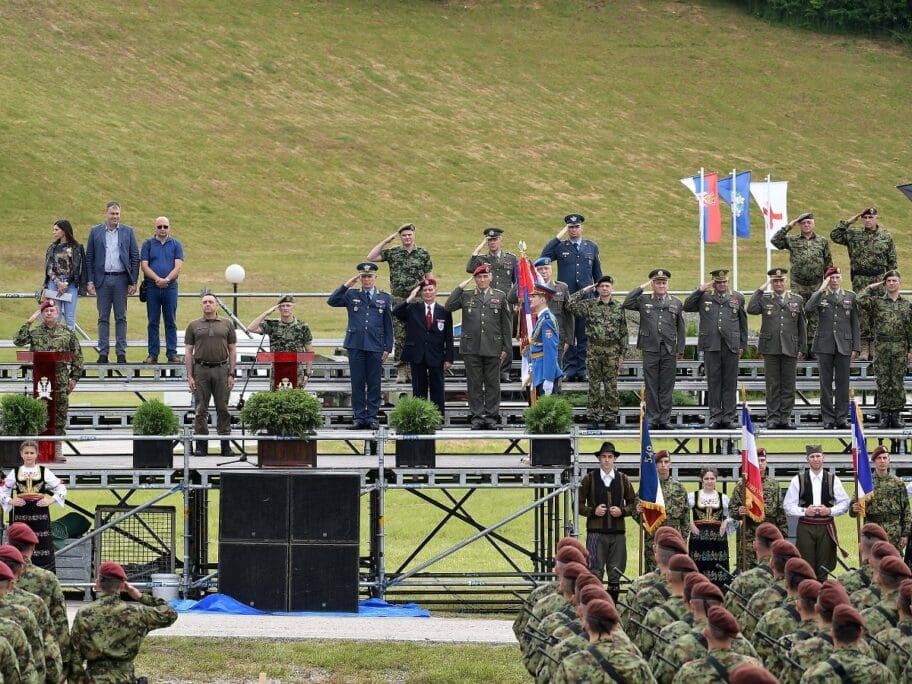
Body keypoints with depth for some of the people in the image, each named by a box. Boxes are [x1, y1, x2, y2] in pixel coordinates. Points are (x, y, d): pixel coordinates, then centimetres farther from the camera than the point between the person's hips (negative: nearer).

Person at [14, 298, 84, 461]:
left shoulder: (67, 333, 7)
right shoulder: (34, 333, 7)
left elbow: (77, 356, 9)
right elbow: (18, 341, -9)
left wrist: (74, 377, 3)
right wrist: (29, 322, -9)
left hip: (60, 382, 0)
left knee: (60, 414, 0)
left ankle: (58, 449, 5)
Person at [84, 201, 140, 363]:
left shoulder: (128, 231, 6)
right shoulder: (95, 231, 6)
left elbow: (135, 257, 5)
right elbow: (89, 258, 6)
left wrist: (133, 282, -1)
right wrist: (89, 281, -2)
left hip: (121, 279, 0)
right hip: (102, 279, 0)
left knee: (121, 318, 2)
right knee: (103, 318, 2)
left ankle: (121, 353, 4)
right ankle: (103, 353, 4)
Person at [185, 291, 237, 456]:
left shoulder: (227, 325, 9)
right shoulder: (194, 326, 8)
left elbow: (232, 350, 9)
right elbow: (188, 352, 7)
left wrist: (231, 374, 0)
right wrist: (190, 376, -2)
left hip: (221, 369, 0)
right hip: (201, 370, 0)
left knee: (223, 408, 1)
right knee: (201, 409, 0)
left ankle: (225, 445, 5)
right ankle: (201, 446, 3)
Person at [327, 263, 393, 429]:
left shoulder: (384, 298, 10)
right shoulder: (351, 295, 10)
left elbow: (388, 326, 10)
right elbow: (331, 301, -4)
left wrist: (388, 348, 4)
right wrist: (347, 285, -8)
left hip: (375, 347, 0)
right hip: (355, 345, 0)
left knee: (374, 383, 2)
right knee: (357, 383, 2)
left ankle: (372, 416, 8)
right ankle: (359, 417, 7)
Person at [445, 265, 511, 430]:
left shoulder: (500, 296, 8)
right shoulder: (466, 296, 9)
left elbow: (506, 324, 8)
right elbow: (448, 307, -5)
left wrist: (506, 348, 3)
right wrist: (459, 288, -5)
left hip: (493, 347, 0)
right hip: (471, 348, 0)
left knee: (492, 383, 3)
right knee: (474, 383, 3)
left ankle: (491, 416, 11)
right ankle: (476, 416, 8)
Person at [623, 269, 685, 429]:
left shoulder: (676, 303, 11)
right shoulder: (643, 301, 8)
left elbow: (681, 328, 12)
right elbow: (626, 304, -7)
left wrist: (680, 349, 5)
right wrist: (641, 288, -4)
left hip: (669, 351, 1)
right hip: (650, 350, -1)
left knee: (666, 387, 3)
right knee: (651, 387, 1)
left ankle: (665, 420, 8)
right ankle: (652, 419, 6)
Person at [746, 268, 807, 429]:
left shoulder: (797, 299, 10)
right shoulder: (764, 299, 7)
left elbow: (802, 326, 11)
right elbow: (751, 309, -13)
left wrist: (802, 349, 6)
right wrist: (761, 289, -7)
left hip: (790, 348, 1)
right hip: (771, 348, -1)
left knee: (788, 385, 2)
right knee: (772, 385, 1)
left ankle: (786, 417, 8)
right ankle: (773, 418, 5)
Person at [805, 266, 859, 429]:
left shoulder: (850, 296, 10)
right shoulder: (820, 295, 6)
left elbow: (854, 323, 10)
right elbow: (808, 308, -15)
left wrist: (855, 348, 5)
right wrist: (821, 289, -16)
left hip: (844, 346, 1)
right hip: (825, 345, -1)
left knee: (842, 382, -1)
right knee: (826, 383, 1)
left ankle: (842, 418, 5)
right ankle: (828, 418, 5)